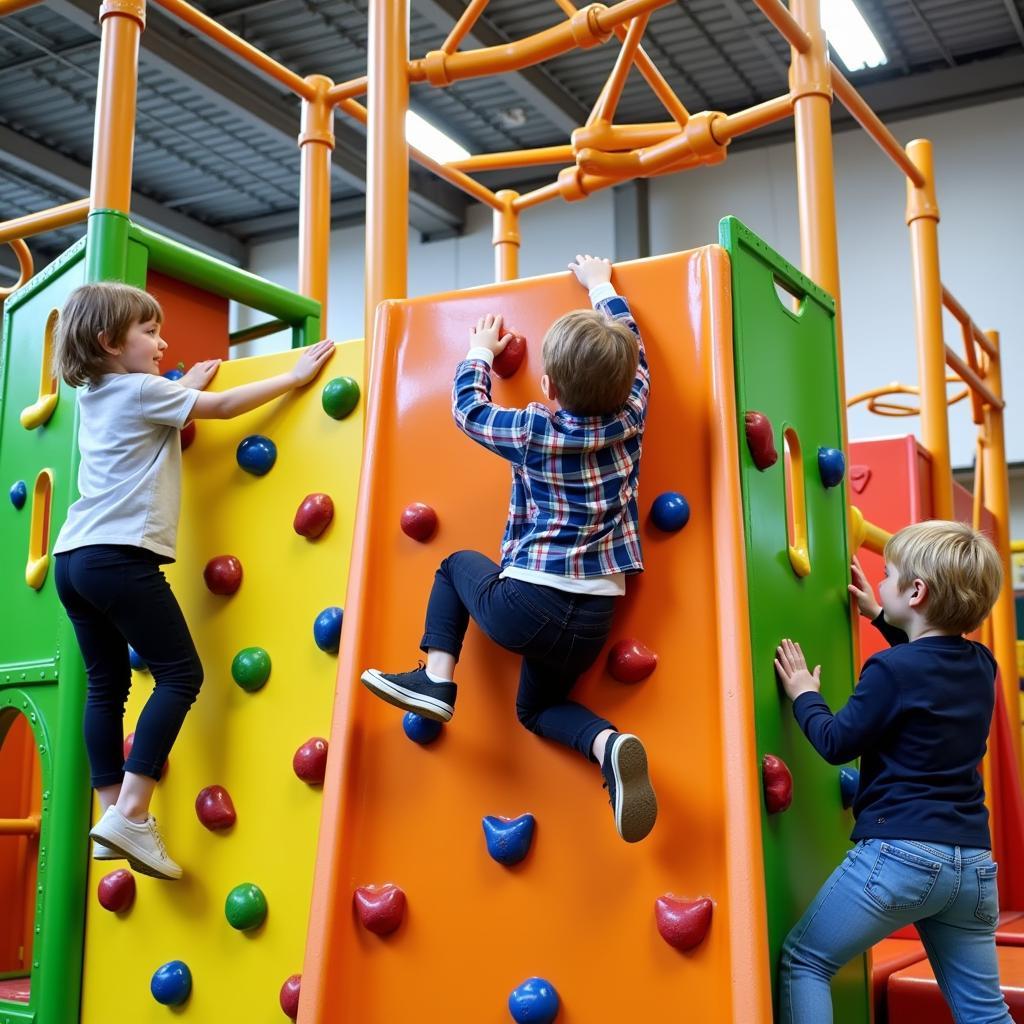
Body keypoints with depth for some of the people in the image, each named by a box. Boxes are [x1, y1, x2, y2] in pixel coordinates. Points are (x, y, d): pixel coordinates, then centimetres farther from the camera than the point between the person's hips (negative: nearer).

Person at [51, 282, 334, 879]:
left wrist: (188, 385, 38)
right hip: (119, 557, -9)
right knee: (180, 675, -4)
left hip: (73, 557, 9)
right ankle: (131, 815, -10)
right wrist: (296, 377, 5)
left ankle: (114, 815, 13)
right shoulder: (142, 389, -5)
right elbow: (225, 407, -2)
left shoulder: (96, 398, 18)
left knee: (106, 686, 11)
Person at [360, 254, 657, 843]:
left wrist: (480, 353, 29)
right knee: (538, 707, 26)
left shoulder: (532, 431, -8)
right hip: (594, 618, 4)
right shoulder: (630, 420, 0)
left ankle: (436, 679, 13)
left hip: (525, 605, -3)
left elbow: (468, 405, 11)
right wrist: (601, 287, 32)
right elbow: (631, 348, 17)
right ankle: (609, 745, -6)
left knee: (458, 564, 28)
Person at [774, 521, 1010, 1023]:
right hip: (973, 861, 7)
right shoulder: (981, 665, 8)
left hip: (899, 853, -7)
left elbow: (836, 743, -5)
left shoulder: (891, 670, -14)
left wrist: (804, 695, 11)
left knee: (802, 961, 7)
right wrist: (879, 616, 36)